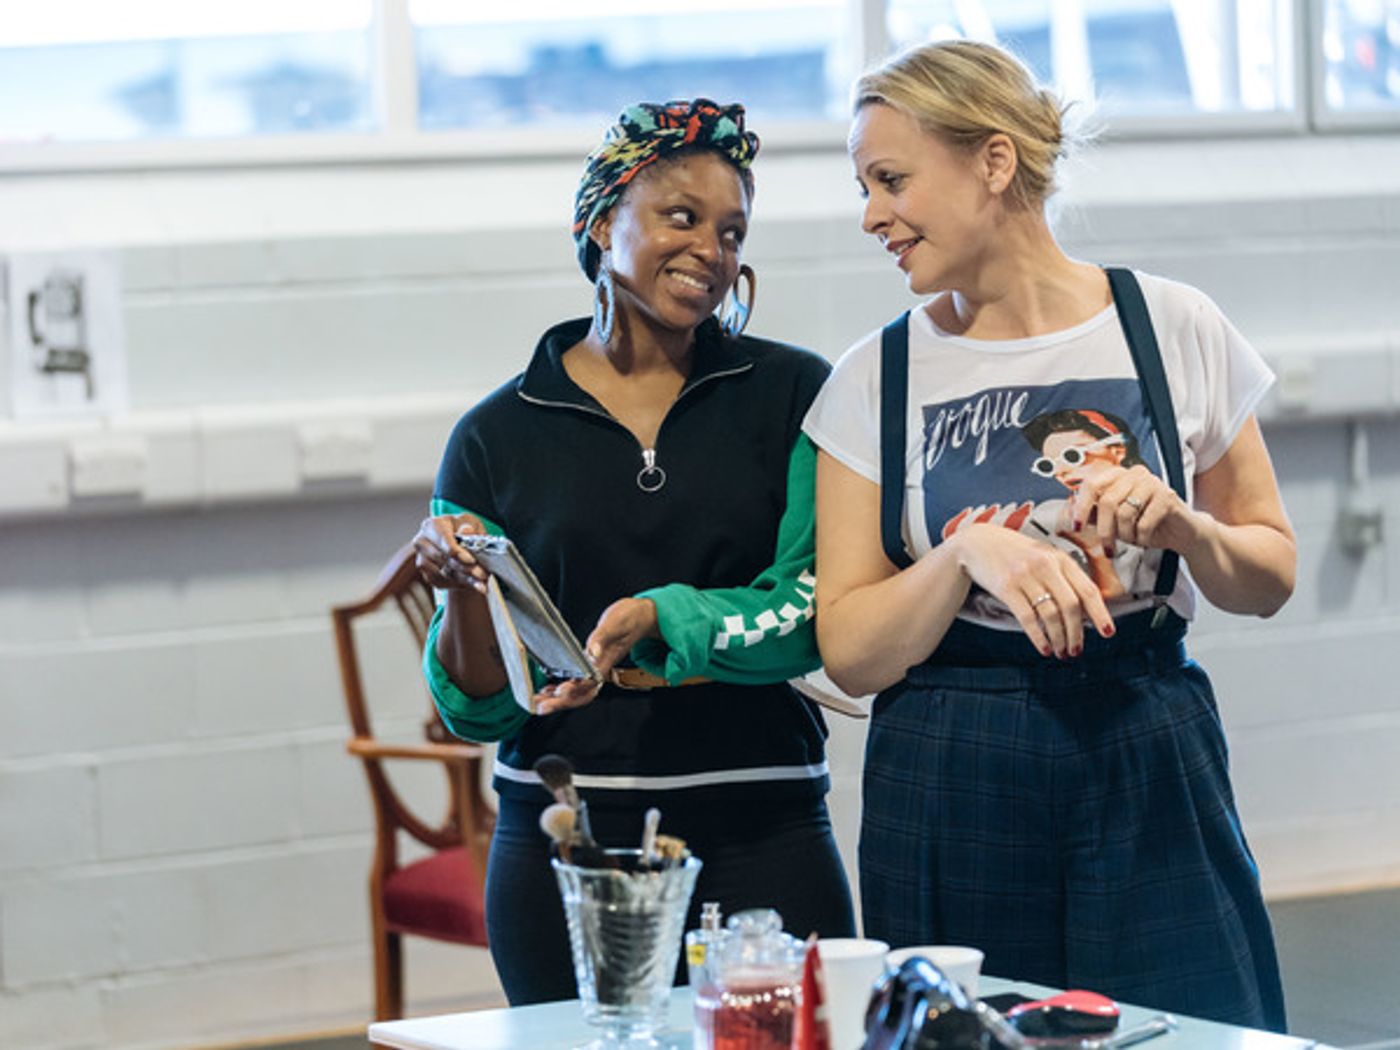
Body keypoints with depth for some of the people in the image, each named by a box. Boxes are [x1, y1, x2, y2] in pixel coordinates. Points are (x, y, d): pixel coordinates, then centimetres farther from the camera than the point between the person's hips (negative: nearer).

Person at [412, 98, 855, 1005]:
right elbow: (478, 710, 4)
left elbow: (814, 611, -8)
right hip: (562, 845, 1)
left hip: (759, 837, 0)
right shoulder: (498, 437, 5)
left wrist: (658, 617, -23)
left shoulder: (791, 395, 4)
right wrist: (466, 590, -14)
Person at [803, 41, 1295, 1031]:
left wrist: (1179, 524, -10)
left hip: (1154, 772, 0)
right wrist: (969, 552, -17)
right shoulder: (876, 380, 3)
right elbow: (850, 653, -2)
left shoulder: (1175, 329, 2)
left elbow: (1270, 578, 10)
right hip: (951, 791, 0)